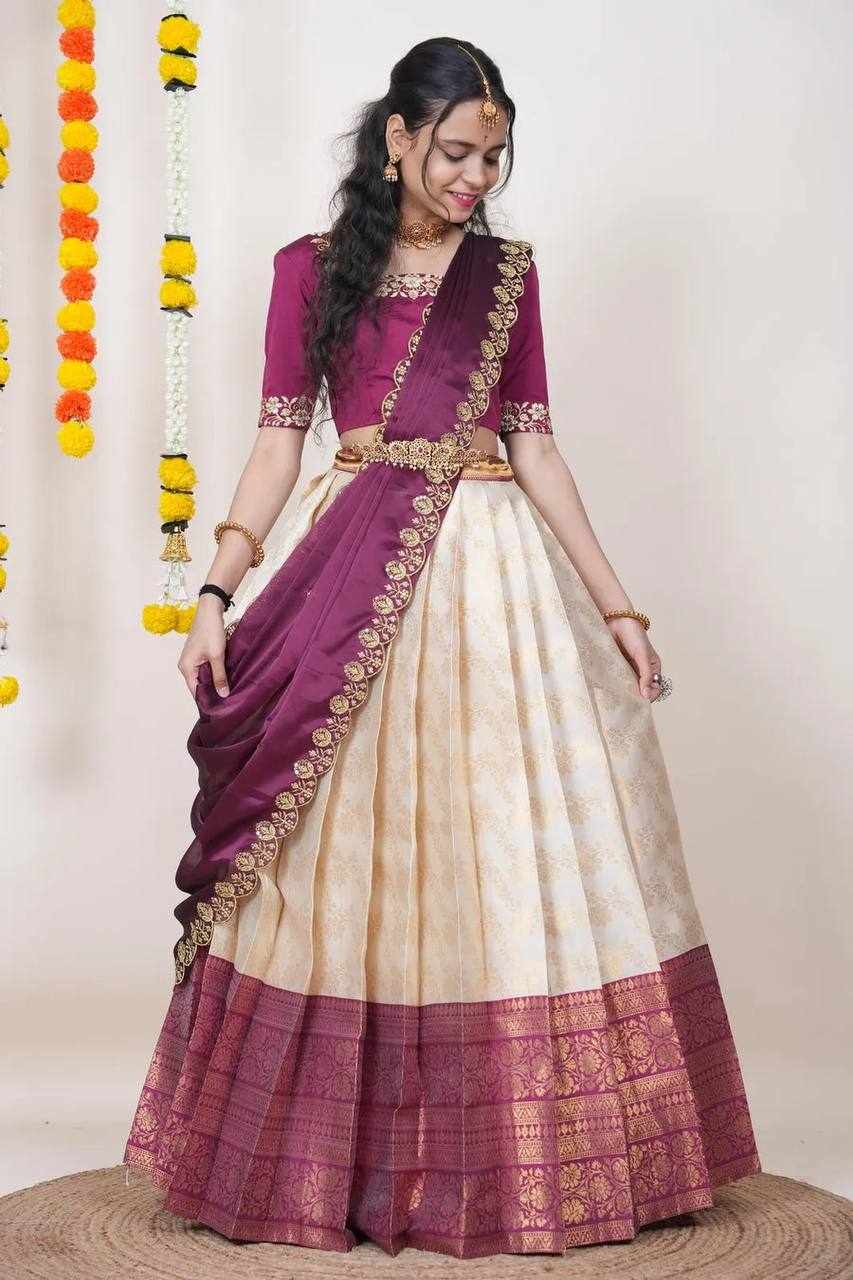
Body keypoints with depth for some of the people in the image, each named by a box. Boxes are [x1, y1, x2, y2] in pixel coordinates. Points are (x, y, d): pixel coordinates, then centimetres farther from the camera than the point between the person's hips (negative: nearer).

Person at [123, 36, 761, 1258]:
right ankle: (327, 1151, 14)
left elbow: (534, 445, 11)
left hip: (492, 573, 1)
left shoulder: (507, 272, 12)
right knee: (343, 866, 1)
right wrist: (219, 588, -8)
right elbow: (280, 434, 3)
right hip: (350, 575, -1)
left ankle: (520, 1151, 11)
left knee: (506, 856, 0)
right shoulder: (311, 269, 8)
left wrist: (616, 608, 7)